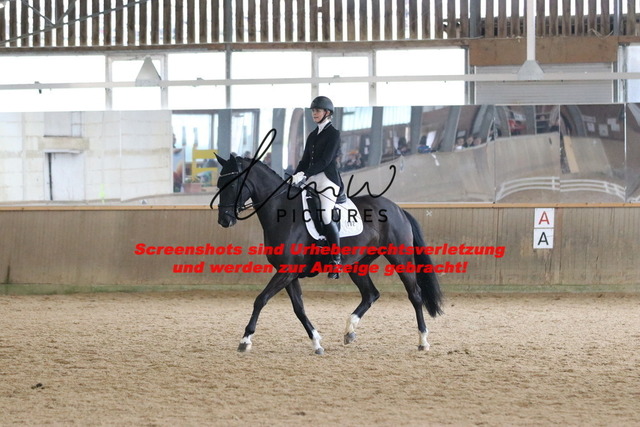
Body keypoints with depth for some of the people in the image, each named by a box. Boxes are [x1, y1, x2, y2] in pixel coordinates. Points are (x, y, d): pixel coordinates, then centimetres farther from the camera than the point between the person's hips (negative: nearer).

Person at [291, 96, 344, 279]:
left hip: (328, 178, -8)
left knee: (326, 216, -20)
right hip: (311, 179, 8)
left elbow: (325, 160, -14)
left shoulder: (333, 134, -4)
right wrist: (293, 178, 4)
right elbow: (305, 160, 17)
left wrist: (304, 174, -21)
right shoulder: (312, 136, 18)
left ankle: (337, 261, -16)